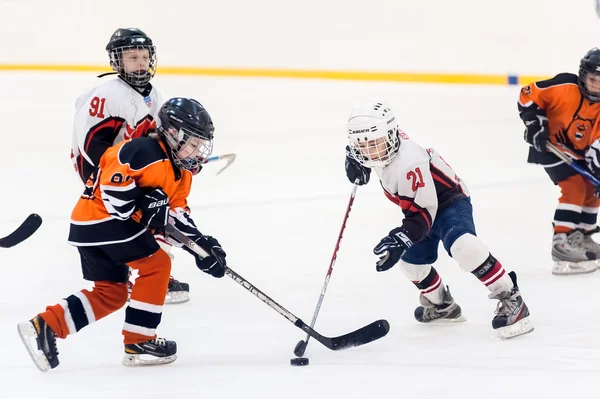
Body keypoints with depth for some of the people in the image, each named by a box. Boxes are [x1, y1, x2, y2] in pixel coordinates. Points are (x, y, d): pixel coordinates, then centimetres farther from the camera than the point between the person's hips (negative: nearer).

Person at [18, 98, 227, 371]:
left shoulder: (181, 172, 15)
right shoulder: (145, 151, -16)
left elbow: (176, 216, 14)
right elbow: (113, 184, -26)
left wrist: (202, 245, 3)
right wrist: (145, 203, -28)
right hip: (102, 218, -10)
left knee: (110, 294, 13)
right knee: (156, 265, -7)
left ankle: (45, 326, 6)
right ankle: (138, 342, -3)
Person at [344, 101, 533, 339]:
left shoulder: (408, 165, -37)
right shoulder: (382, 142, -12)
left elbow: (422, 213, -34)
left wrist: (400, 239, -43)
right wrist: (354, 158, -2)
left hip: (449, 201, -11)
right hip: (422, 202, 11)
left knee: (461, 245, -36)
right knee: (410, 258, 16)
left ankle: (509, 299, -30)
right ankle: (442, 305, 40)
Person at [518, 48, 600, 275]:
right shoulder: (564, 87, -26)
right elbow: (528, 96, -18)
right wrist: (535, 123, -22)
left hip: (578, 151, 8)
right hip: (550, 144, -8)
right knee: (574, 186, -22)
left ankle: (581, 236, 31)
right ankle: (562, 242, -25)